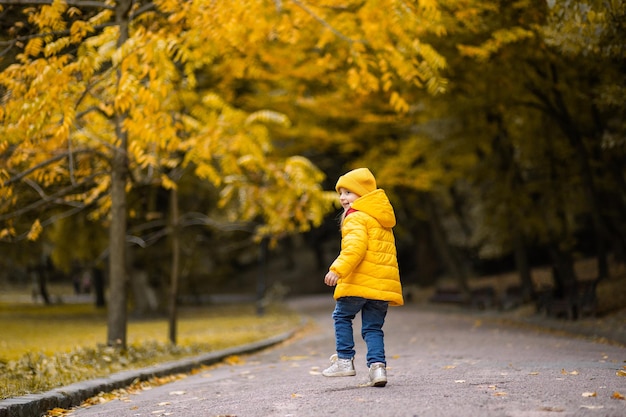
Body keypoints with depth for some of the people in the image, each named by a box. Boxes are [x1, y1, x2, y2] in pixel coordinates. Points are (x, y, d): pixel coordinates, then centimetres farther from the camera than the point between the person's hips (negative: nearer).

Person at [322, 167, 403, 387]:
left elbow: (355, 246, -23)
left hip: (360, 282, -7)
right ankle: (378, 365, -6)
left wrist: (338, 269, -30)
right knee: (373, 327, 10)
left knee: (342, 316, 11)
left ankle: (345, 360, 8)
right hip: (383, 284, 8)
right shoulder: (383, 221, 23)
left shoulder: (356, 218, -6)